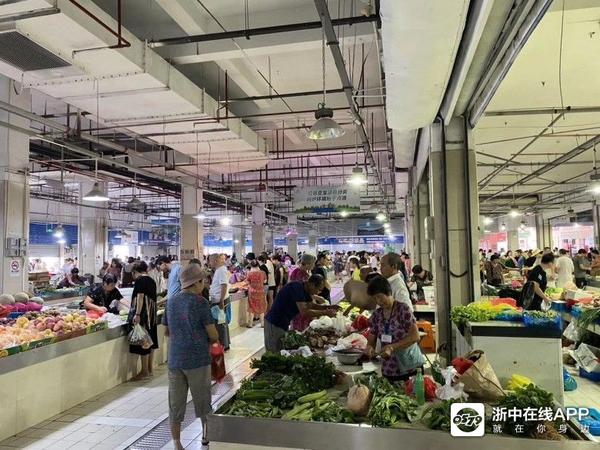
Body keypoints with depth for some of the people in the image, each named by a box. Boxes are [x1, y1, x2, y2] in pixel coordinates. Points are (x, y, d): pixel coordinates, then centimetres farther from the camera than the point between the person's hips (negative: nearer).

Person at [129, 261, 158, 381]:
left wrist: (137, 314, -23)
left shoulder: (139, 280, -9)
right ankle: (150, 369, 20)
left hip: (143, 313, -8)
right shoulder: (152, 281, 14)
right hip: (152, 313, 8)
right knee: (150, 340, 12)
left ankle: (145, 371, 4)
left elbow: (140, 297, -18)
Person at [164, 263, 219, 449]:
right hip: (197, 359, -4)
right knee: (202, 399, 15)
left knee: (175, 403, 11)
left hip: (175, 359, 4)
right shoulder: (200, 302, -13)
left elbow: (167, 331, 14)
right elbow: (213, 335, -12)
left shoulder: (171, 302, 4)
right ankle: (206, 434, 33)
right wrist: (210, 339, 9)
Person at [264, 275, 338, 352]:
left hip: (283, 324, 9)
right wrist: (325, 312, -24)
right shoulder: (297, 288, -24)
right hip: (274, 323, -9)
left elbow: (312, 305, 17)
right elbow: (304, 312, -30)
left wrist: (328, 307, 2)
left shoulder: (304, 289, 4)